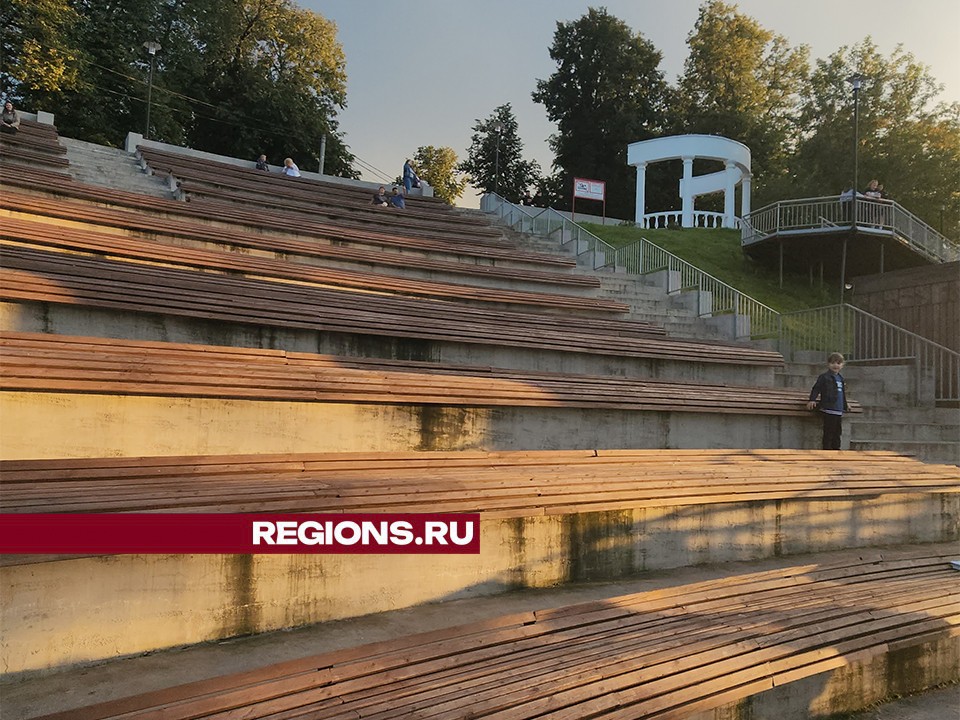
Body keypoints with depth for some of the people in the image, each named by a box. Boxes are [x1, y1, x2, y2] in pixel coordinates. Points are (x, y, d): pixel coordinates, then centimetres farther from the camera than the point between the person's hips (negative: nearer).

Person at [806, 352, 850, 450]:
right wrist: (812, 400, -20)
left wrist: (845, 403, 32)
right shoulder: (824, 377, -7)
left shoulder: (840, 378, 17)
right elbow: (816, 389, -9)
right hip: (829, 410, -8)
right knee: (828, 434, -6)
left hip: (839, 411, 8)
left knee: (837, 433, 13)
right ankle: (827, 450, -1)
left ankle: (836, 450, 21)